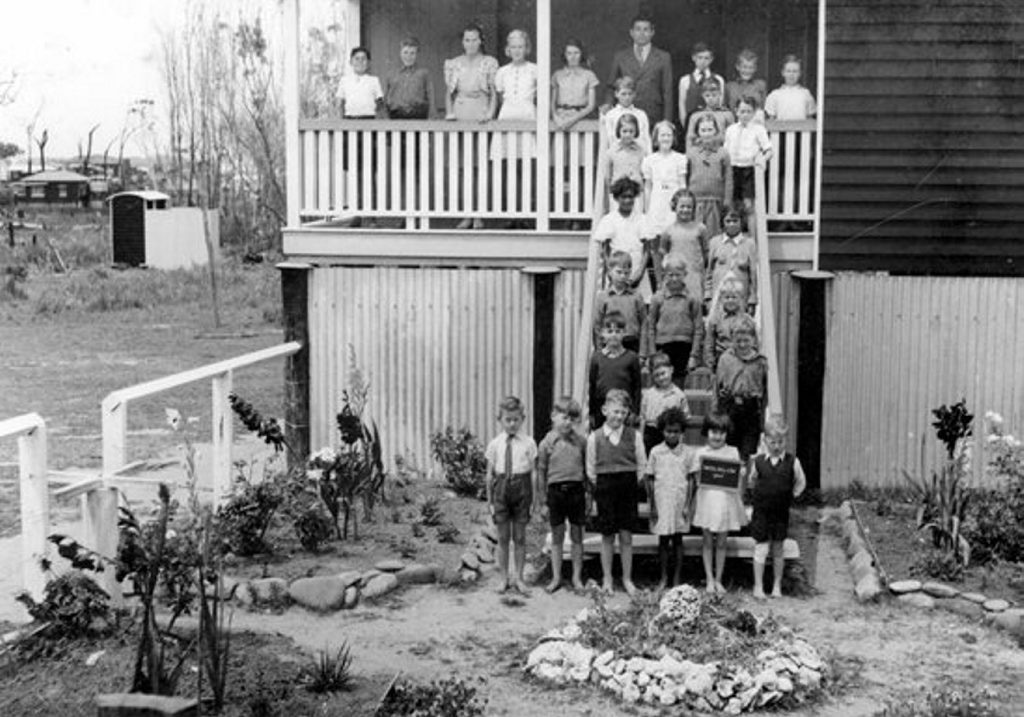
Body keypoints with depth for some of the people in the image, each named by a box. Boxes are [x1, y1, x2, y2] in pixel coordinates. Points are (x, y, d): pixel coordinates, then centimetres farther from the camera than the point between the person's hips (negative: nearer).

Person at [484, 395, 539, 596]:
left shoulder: (528, 443, 0)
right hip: (501, 487, 1)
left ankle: (519, 578, 16)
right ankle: (504, 578, 15)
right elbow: (490, 473, 6)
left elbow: (533, 471, 2)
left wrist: (535, 496, 0)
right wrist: (489, 499, 6)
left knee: (520, 536, 6)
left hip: (522, 487, -1)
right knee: (502, 537, 6)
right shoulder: (495, 444, 2)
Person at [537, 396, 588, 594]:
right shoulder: (547, 443, -2)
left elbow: (586, 468, 8)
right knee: (557, 537, 8)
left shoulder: (580, 441, 2)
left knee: (577, 536, 8)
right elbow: (541, 473, 2)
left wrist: (588, 494, 6)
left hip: (576, 490, 1)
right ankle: (556, 577, 18)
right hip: (556, 490, -1)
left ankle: (577, 577, 18)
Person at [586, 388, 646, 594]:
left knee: (626, 536, 4)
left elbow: (641, 465, 6)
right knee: (607, 536, 6)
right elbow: (590, 469, 5)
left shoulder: (634, 435, 0)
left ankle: (627, 579, 17)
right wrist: (600, 486, 1)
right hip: (604, 486, -1)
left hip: (628, 487, 1)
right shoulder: (594, 437, -1)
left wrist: (632, 483, 0)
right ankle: (607, 579, 18)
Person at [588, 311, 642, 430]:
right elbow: (591, 386, 7)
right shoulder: (597, 357, 3)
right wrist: (591, 414, 5)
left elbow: (637, 387, 0)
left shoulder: (631, 358, -2)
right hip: (601, 410, 2)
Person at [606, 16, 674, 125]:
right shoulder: (619, 57, 12)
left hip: (653, 117, -1)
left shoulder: (663, 57, 8)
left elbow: (667, 91, 5)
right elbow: (611, 87, 14)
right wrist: (608, 105, -6)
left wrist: (667, 120, -2)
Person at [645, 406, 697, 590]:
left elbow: (690, 481, 2)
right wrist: (652, 506, -1)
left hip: (680, 501, 0)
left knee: (678, 539, 7)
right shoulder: (656, 452, -1)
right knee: (663, 539, 5)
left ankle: (677, 577, 15)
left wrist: (687, 505, -2)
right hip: (661, 502, 0)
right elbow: (650, 480, 2)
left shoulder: (688, 453, 0)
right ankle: (664, 577, 15)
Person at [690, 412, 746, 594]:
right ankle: (709, 579, 13)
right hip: (706, 499, 0)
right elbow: (697, 480, 3)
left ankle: (718, 580, 16)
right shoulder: (701, 453, 3)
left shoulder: (733, 452, 4)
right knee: (707, 542, 4)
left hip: (727, 499, 0)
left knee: (721, 542, 6)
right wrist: (700, 468, -14)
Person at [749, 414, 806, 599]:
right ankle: (758, 587, 7)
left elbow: (801, 482, 7)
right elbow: (751, 483, 8)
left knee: (778, 549, 10)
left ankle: (777, 586, 21)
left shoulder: (792, 462, -4)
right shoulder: (758, 461, -3)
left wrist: (792, 494, -2)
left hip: (781, 513, 1)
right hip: (761, 512, -1)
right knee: (761, 548, -1)